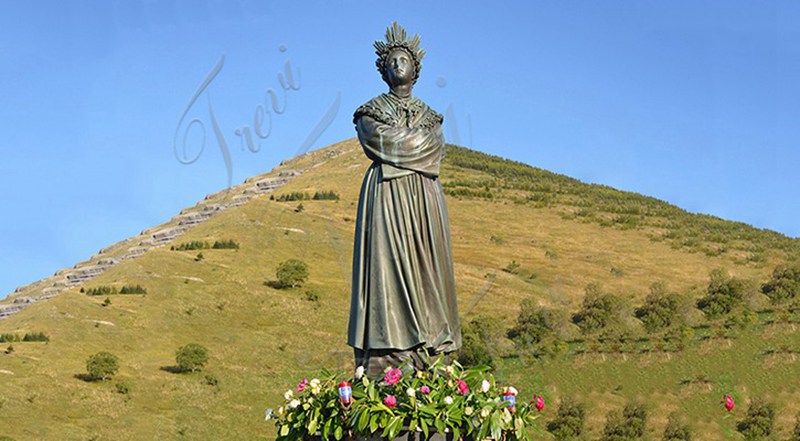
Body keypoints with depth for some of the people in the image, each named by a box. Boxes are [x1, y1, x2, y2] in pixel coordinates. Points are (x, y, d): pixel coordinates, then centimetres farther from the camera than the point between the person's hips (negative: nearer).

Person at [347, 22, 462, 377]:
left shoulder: (429, 115, 21)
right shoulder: (371, 111, 11)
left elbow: (437, 148, 3)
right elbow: (375, 137, -7)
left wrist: (400, 140, -4)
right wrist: (417, 138, -1)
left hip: (423, 200, 3)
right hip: (386, 195, -3)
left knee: (425, 266, -4)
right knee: (387, 263, -12)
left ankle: (427, 360, -7)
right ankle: (386, 360, -17)